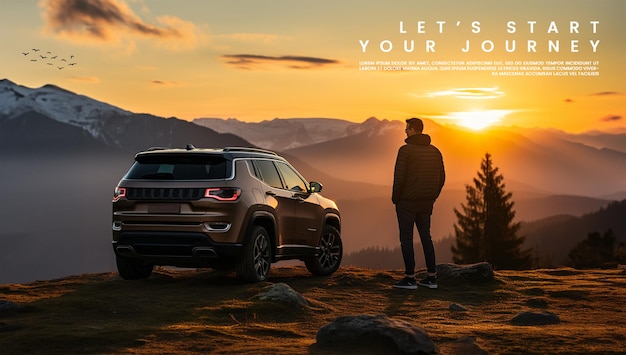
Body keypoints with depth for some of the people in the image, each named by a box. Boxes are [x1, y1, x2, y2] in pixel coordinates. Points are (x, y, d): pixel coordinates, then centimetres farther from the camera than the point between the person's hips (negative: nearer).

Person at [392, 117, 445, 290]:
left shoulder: (405, 150, -12)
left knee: (406, 239, 0)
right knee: (426, 237, 13)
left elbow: (399, 177, -15)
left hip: (407, 201, -6)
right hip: (426, 204, 6)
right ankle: (431, 277, 13)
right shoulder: (434, 151, 8)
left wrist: (395, 198, -2)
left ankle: (410, 278, -1)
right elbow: (441, 177, 11)